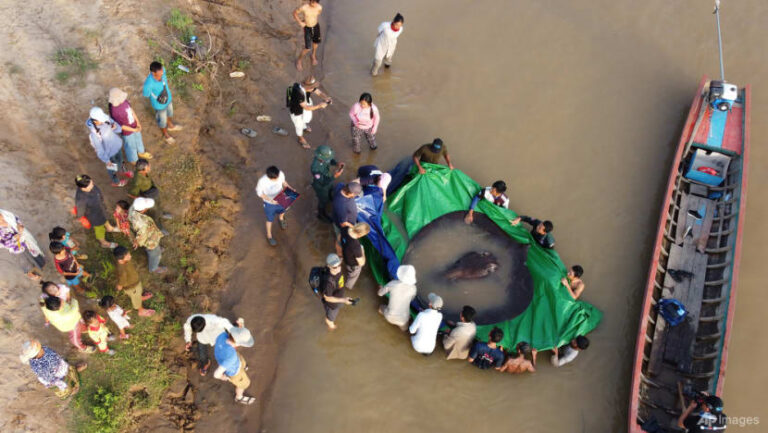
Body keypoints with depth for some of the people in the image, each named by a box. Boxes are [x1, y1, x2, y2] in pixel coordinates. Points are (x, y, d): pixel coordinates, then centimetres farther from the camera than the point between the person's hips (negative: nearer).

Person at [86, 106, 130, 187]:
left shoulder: (105, 119, -24)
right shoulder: (93, 134, -39)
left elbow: (119, 129, -9)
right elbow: (99, 149, -25)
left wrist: (115, 127, -31)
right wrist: (106, 160, -16)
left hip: (117, 144, 5)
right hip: (109, 152, -5)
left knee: (119, 159, 33)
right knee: (112, 166, 24)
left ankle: (122, 171, 67)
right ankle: (116, 182, 55)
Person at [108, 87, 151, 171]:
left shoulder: (123, 100, -20)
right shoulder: (114, 112, -38)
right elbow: (120, 126, -25)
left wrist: (137, 122, -7)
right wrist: (134, 130, -22)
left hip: (134, 126, 6)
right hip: (127, 132, -6)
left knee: (138, 140, 32)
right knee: (131, 146, 21)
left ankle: (141, 153, 62)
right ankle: (133, 161, 49)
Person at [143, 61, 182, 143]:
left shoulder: (162, 70, -28)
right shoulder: (148, 83, -43)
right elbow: (146, 95, -21)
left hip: (168, 99, 5)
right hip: (159, 105, -5)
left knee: (170, 113, 34)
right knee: (162, 120, 24)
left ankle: (171, 126, 65)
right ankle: (166, 134, 54)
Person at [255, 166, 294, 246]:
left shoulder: (280, 174, -29)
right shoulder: (262, 181, -38)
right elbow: (259, 193, -21)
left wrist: (290, 189, -19)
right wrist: (271, 200, -30)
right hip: (269, 203, -3)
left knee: (282, 211, 33)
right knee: (270, 220, 20)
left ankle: (281, 219, 71)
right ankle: (269, 236, 48)